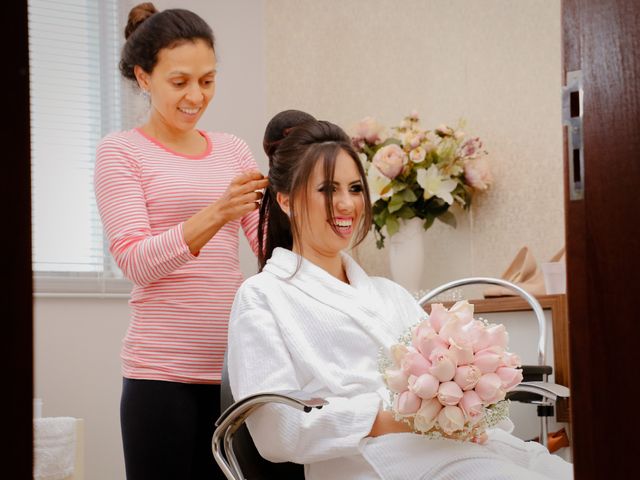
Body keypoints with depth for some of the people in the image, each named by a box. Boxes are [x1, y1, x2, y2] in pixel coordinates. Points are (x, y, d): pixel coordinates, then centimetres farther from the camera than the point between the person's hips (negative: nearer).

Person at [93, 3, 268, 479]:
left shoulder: (234, 150, 13)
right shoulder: (121, 151, 0)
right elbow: (137, 261, -12)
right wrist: (217, 213, -25)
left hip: (234, 366, 4)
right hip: (163, 372, -4)